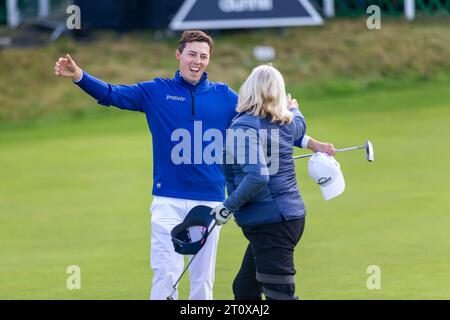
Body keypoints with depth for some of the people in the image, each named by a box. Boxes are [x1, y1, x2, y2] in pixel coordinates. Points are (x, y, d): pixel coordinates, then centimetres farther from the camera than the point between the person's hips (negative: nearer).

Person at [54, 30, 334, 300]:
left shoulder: (224, 96, 7)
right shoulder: (156, 91, 4)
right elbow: (111, 94, -2)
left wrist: (307, 142, 2)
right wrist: (78, 75, -18)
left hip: (210, 201, 2)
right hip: (168, 202, -2)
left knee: (203, 279, 6)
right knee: (167, 273, -9)